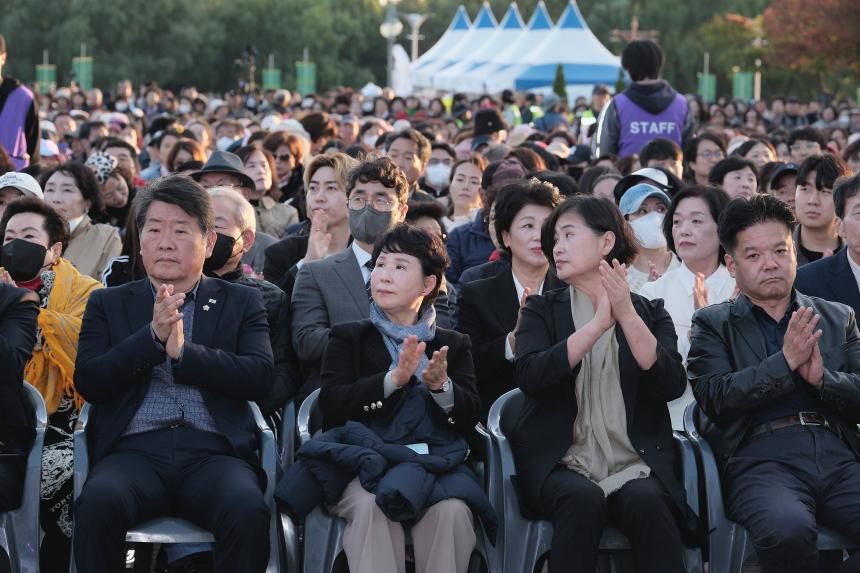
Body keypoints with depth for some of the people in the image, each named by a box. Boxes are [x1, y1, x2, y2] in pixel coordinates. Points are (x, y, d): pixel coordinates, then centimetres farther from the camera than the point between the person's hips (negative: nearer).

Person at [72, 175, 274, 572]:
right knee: (97, 504, -35)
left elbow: (261, 378, 2)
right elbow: (88, 383, 5)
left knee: (248, 511, -34)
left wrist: (183, 350, -8)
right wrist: (152, 335, -7)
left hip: (213, 452, 0)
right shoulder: (108, 305, 19)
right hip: (135, 450, 0)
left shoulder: (241, 303, 18)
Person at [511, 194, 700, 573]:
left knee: (646, 502, -34)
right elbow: (530, 378, -7)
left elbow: (672, 385, -4)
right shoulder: (542, 311, 13)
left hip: (636, 463, 0)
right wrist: (598, 324, -13)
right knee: (583, 499, -34)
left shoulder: (650, 313, 14)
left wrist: (627, 316, -13)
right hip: (560, 464, 0)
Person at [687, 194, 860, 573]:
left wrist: (822, 378, -6)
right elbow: (716, 399, -1)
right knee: (787, 528, -38)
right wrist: (787, 362, -9)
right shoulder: (712, 324, 15)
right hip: (762, 457, -3)